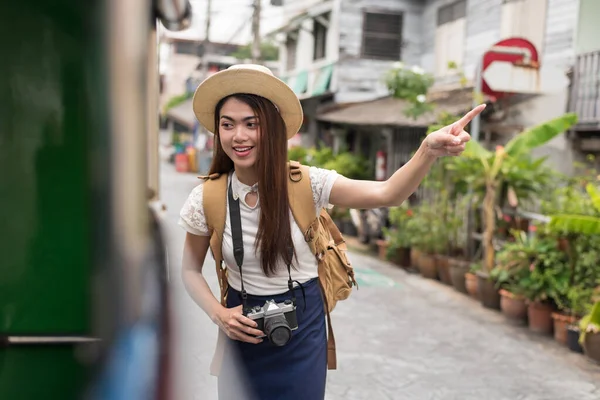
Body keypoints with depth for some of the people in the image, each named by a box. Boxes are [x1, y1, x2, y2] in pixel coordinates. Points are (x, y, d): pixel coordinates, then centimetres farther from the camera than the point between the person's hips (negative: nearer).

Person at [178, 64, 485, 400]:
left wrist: (430, 151, -44)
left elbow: (387, 194, -27)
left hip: (303, 326, -1)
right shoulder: (207, 198, -11)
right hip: (243, 330, 1)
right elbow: (191, 270, 3)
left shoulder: (304, 183, -14)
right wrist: (219, 314, -13)